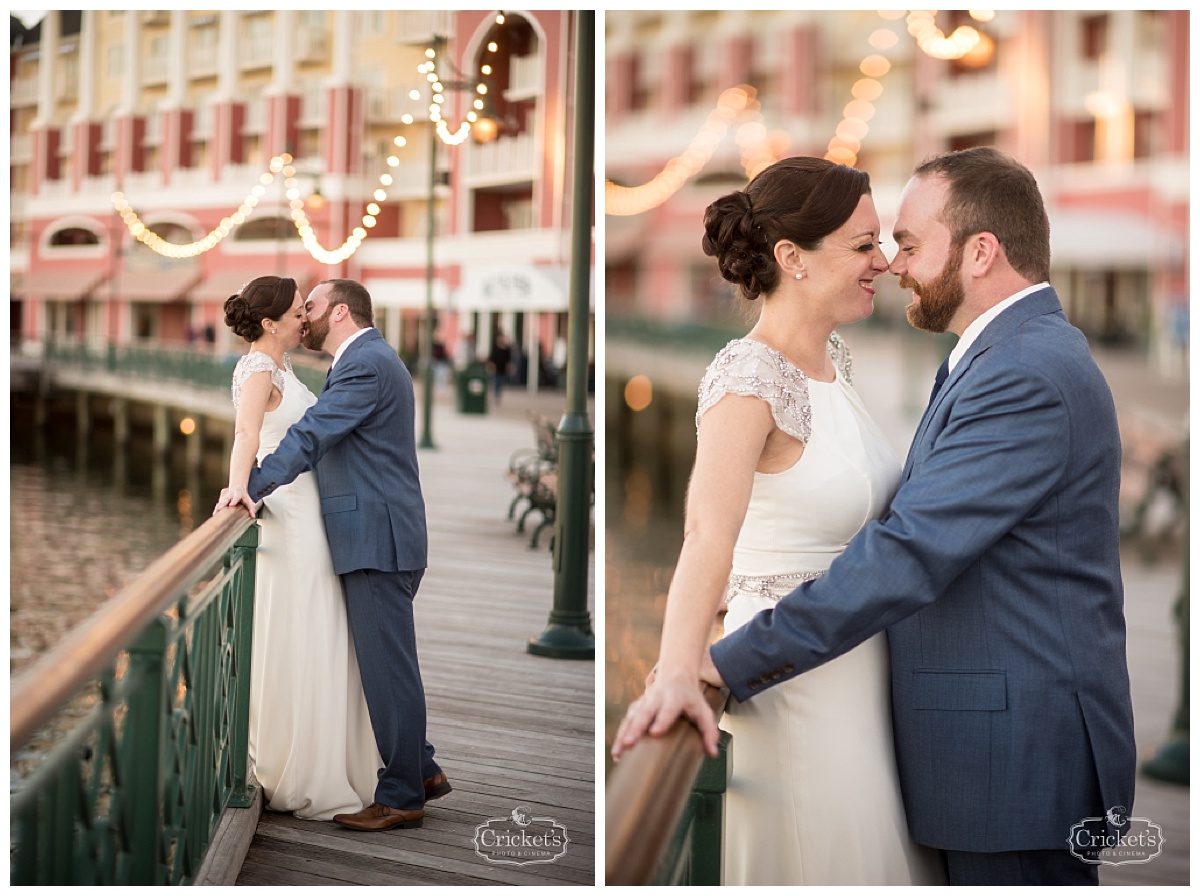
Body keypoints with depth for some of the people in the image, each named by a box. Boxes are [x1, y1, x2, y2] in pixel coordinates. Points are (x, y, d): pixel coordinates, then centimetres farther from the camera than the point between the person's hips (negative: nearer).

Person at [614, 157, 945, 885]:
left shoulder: (833, 356, 5)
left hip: (858, 676, 8)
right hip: (793, 684, -8)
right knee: (815, 859, 2)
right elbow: (709, 535, -36)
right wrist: (677, 681, -47)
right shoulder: (748, 379, -21)